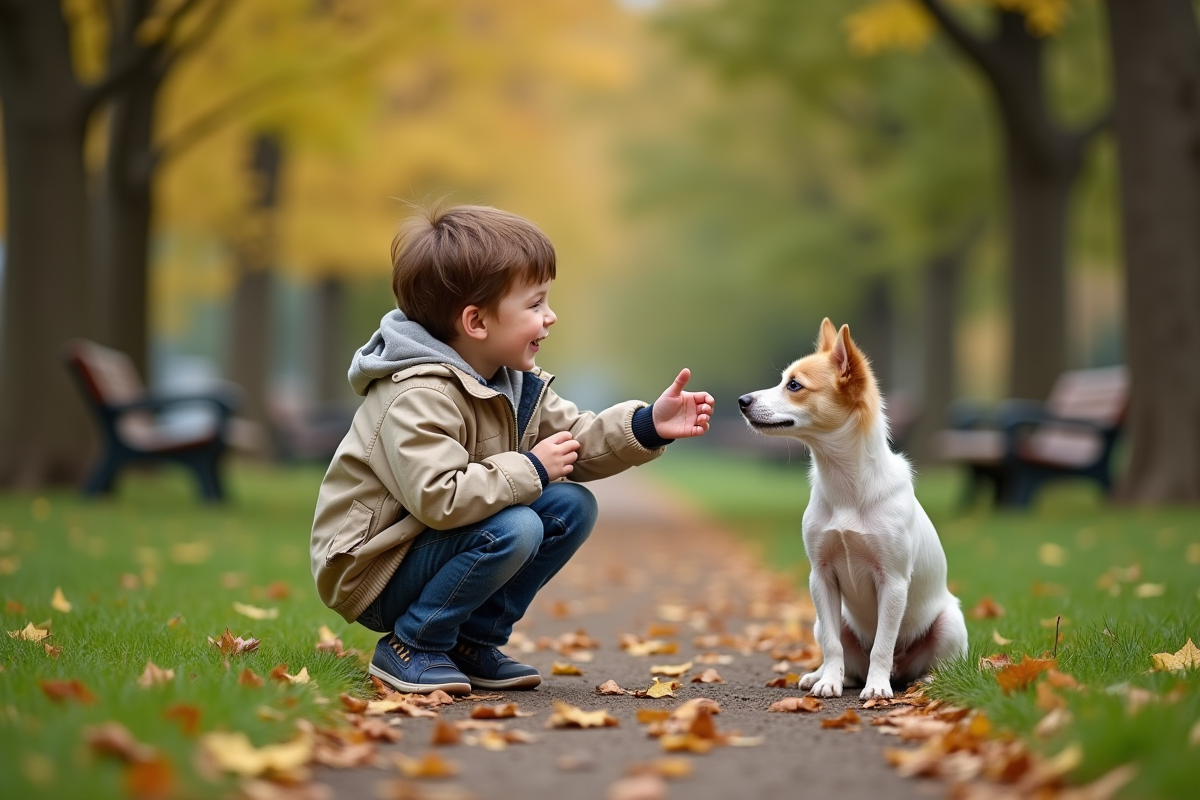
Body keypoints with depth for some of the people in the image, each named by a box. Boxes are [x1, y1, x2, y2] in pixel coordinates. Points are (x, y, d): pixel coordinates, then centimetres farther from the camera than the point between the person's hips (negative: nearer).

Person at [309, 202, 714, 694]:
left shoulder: (516, 381, 5)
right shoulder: (418, 396, -26)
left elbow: (578, 442, 6)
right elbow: (439, 498, -36)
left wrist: (648, 426, -11)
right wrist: (531, 470, -25)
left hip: (438, 543, 9)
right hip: (373, 574, -9)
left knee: (571, 506, -2)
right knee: (514, 528, -30)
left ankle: (473, 642, 6)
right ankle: (412, 646, -11)